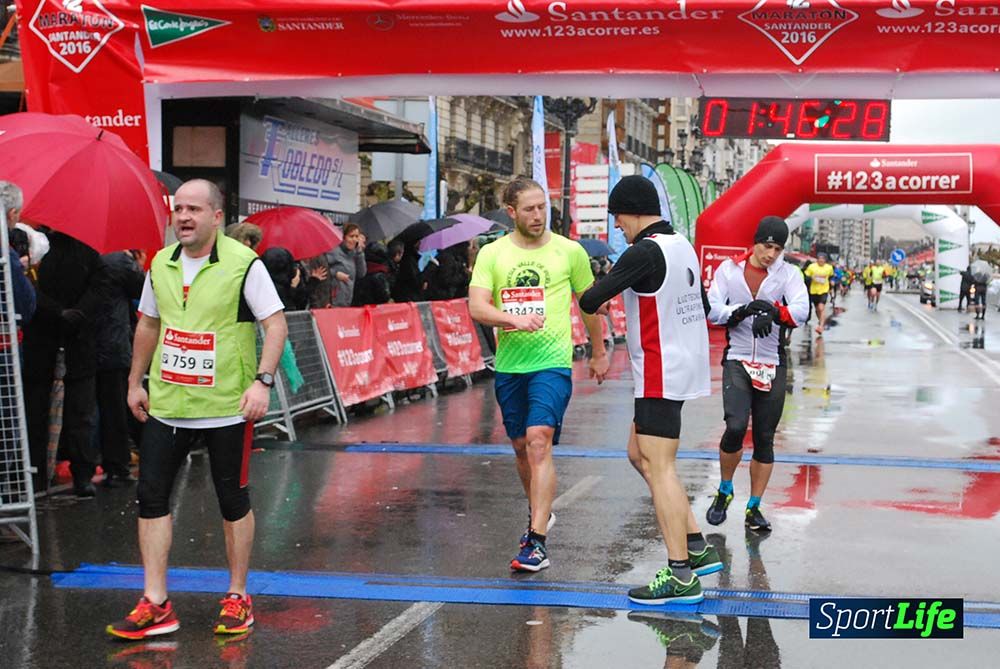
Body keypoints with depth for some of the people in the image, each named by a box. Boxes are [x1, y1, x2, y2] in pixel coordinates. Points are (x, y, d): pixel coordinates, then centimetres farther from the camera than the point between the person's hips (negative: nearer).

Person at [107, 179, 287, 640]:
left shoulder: (243, 263, -10)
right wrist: (135, 382, 18)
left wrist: (263, 380, -20)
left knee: (233, 501, 7)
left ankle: (237, 598, 21)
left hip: (226, 407, -5)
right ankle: (155, 605, 10)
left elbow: (276, 323, -9)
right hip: (165, 405, 5)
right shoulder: (161, 264, 7)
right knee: (151, 497, 2)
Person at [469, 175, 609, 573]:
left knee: (539, 442, -17)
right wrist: (514, 319, -26)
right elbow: (476, 307, -8)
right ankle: (541, 513, 40)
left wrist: (598, 353, 21)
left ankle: (537, 542, -20)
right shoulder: (491, 254, 3)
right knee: (520, 446, 15)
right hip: (508, 364, 4)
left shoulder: (569, 251, 1)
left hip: (552, 362, -3)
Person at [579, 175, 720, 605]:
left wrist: (589, 300, 6)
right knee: (640, 455, 17)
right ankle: (697, 548, 19)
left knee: (658, 467, -8)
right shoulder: (682, 245, 11)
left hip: (660, 375, -10)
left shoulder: (645, 252, -17)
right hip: (685, 364, 10)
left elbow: (591, 300, -19)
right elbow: (702, 303, 22)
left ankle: (681, 577, -8)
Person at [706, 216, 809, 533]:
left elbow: (801, 310, -14)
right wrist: (741, 311, -24)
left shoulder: (788, 273, 1)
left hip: (773, 364, 2)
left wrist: (774, 312, -33)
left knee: (765, 438, 6)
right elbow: (713, 310, -6)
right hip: (737, 360, -1)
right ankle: (724, 491, 7)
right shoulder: (729, 269, 2)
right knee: (735, 427, -18)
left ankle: (754, 508, 19)